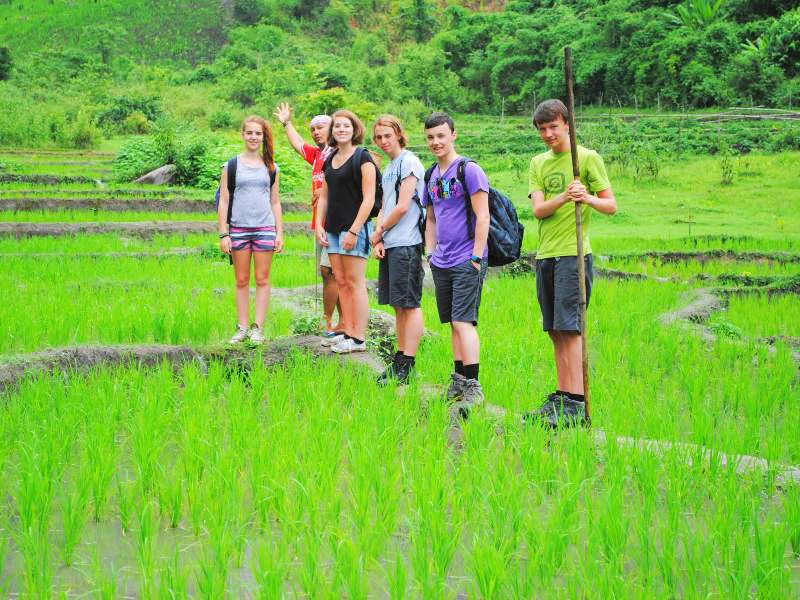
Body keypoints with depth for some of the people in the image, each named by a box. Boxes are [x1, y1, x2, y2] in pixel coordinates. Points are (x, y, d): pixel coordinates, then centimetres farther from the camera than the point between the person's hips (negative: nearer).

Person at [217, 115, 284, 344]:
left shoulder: (271, 167, 9)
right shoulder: (232, 166, 4)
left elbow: (275, 202, 12)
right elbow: (223, 201, 3)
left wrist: (279, 232, 5)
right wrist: (223, 234, -3)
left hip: (265, 228, 1)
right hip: (239, 228, -1)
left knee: (262, 280, 0)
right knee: (241, 281, 4)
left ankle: (258, 328, 3)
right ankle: (242, 328, 10)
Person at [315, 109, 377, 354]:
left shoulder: (362, 158, -7)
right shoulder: (329, 160, 14)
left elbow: (368, 198, -12)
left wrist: (354, 231, -17)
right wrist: (319, 225, 8)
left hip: (355, 227, -7)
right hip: (333, 228, 7)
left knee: (355, 282, -6)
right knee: (341, 282, 9)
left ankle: (358, 339, -3)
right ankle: (347, 332, 16)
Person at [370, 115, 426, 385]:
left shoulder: (408, 162, -7)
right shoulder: (389, 168, 21)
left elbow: (402, 207, -13)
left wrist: (379, 231, -2)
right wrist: (378, 239, 5)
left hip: (406, 244, -9)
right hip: (389, 245, 9)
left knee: (409, 304, -7)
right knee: (398, 305, 11)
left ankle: (407, 365, -7)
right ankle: (400, 360, 16)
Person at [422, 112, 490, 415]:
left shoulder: (469, 171, -9)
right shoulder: (431, 176, 14)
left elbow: (482, 217, -12)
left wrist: (476, 257, -16)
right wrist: (431, 254, 14)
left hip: (466, 261, -7)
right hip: (442, 262, 7)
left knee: (463, 322, -13)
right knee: (453, 323, 11)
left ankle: (473, 387, -13)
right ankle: (459, 379, 19)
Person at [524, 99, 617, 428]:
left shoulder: (588, 158, 0)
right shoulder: (538, 163, 16)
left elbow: (611, 205, -2)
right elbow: (538, 209, 2)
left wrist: (589, 198, -23)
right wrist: (563, 197, -17)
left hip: (573, 254, -6)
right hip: (545, 255, 6)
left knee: (569, 329, -11)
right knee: (555, 331, 7)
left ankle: (577, 404, -11)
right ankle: (561, 398, 13)